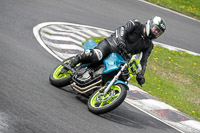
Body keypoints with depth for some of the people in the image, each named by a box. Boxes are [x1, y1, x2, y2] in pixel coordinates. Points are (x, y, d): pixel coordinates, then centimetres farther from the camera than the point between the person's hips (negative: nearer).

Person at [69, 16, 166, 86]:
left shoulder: (148, 45, 8)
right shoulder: (136, 25, -7)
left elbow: (143, 61, 7)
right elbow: (122, 30, -22)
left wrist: (140, 75, -9)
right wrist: (121, 42, -41)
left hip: (121, 57, 6)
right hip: (111, 43, -6)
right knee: (95, 56, -34)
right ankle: (76, 59, -6)